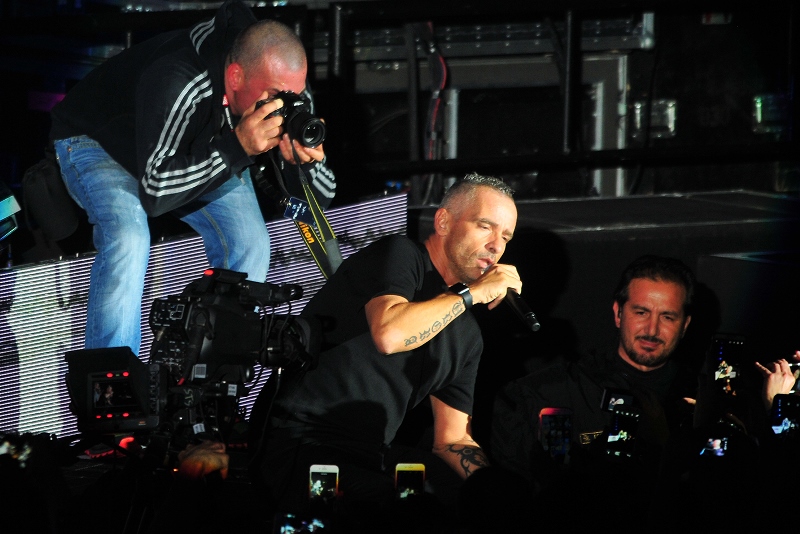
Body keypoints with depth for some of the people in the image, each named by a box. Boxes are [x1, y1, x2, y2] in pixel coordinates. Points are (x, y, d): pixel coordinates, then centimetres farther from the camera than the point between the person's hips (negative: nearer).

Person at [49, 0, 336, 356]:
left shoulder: (287, 90, -23)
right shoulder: (178, 83, -43)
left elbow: (322, 197, -15)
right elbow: (154, 193, -42)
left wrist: (304, 161, -39)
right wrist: (237, 147, -48)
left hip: (199, 150, 5)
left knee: (249, 245, -16)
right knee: (129, 238, -33)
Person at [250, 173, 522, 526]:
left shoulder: (467, 335, 16)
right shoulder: (399, 255, -5)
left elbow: (452, 441, 15)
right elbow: (389, 333, -27)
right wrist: (474, 292, -14)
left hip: (374, 457, 8)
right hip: (298, 445, -8)